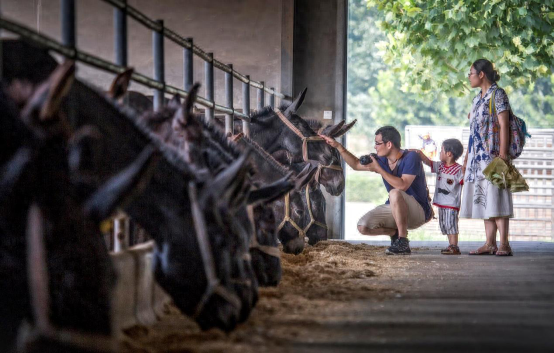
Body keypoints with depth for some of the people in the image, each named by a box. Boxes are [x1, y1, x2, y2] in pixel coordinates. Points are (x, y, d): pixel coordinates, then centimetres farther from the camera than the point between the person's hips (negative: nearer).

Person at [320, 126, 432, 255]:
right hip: (394, 210, 7)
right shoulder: (382, 159, 2)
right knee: (363, 227, -14)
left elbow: (402, 185, -32)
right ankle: (395, 232, 12)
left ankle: (403, 244, -29)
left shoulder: (411, 157, -18)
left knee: (395, 193, -38)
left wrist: (378, 169, -26)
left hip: (419, 211, -7)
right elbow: (356, 164, 14)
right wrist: (338, 146, 4)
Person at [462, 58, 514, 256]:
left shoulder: (498, 94, -5)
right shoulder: (477, 99, 19)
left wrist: (503, 154, -20)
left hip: (493, 154, -8)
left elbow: (503, 125, -12)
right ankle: (490, 244, 5)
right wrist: (467, 158, 18)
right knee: (483, 199, 5)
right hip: (478, 156, 8)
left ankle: (504, 244, -12)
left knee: (495, 198, -11)